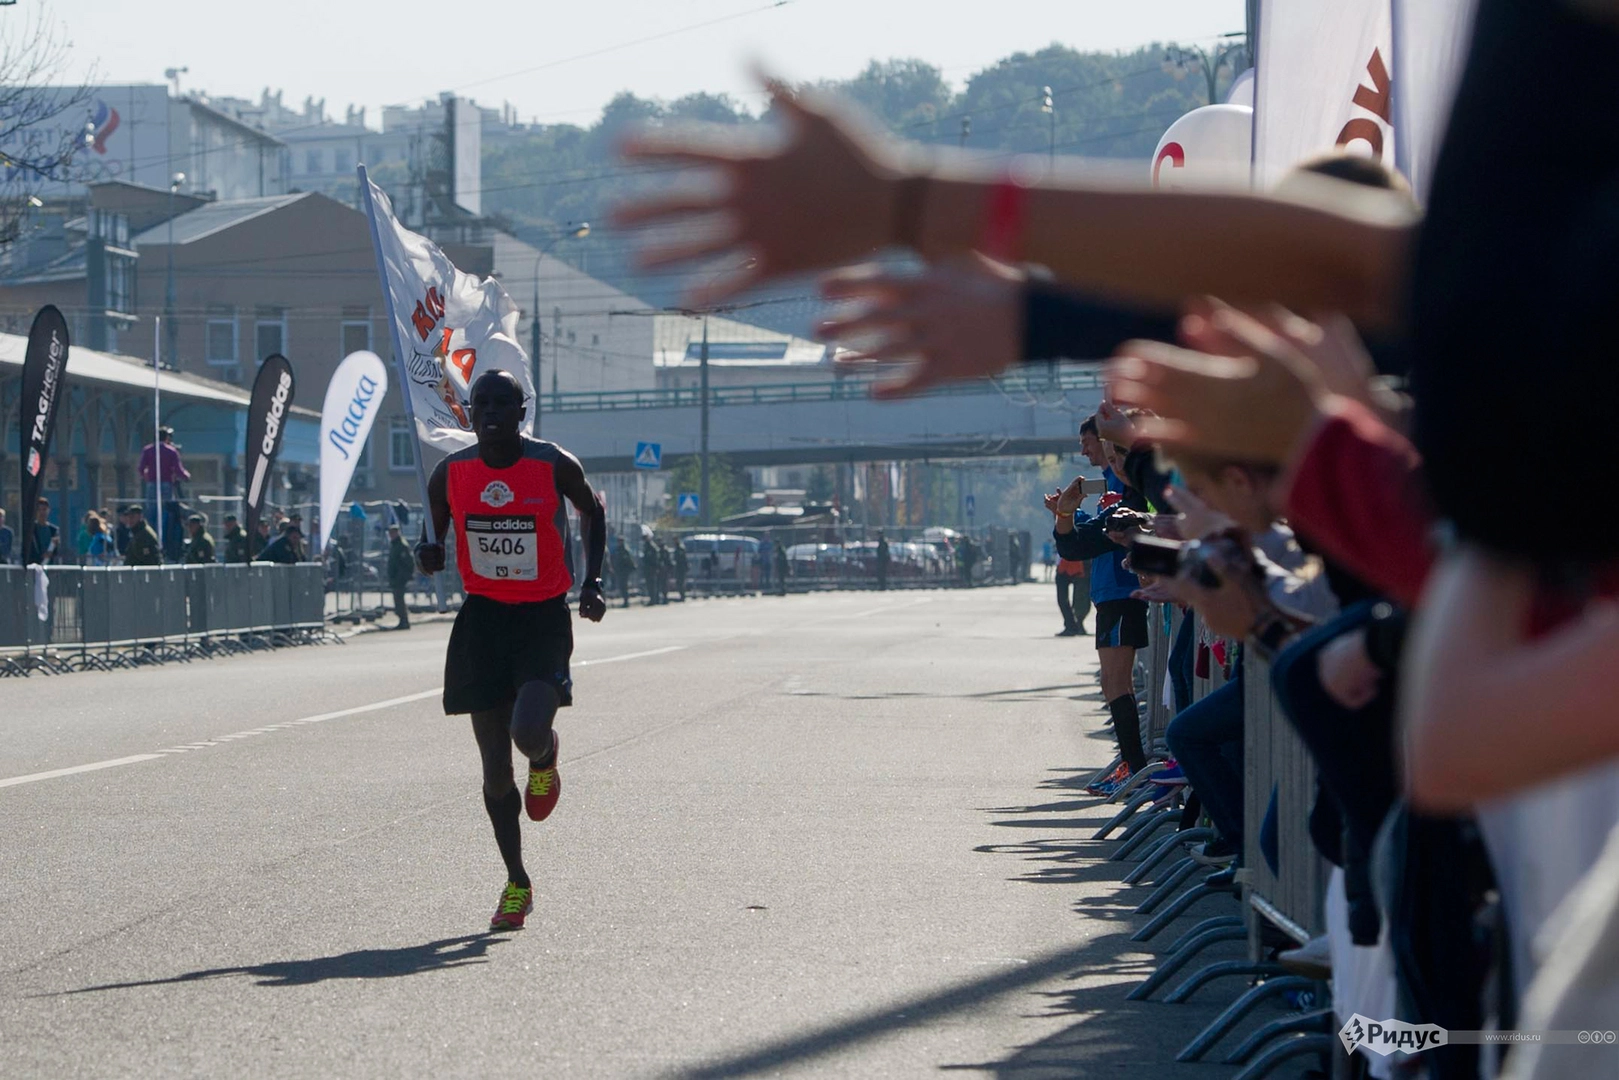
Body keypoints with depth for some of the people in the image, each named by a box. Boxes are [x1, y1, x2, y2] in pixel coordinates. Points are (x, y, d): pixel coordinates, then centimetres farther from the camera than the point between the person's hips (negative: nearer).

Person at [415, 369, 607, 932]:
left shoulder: (555, 466, -9)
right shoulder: (451, 473, -3)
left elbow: (592, 512, 8)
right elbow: (435, 529, 12)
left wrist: (593, 580, -3)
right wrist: (429, 552, -12)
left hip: (544, 617, -3)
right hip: (483, 616, 3)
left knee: (530, 733, -26)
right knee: (495, 766, 3)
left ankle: (546, 760, 15)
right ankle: (517, 883, 19)